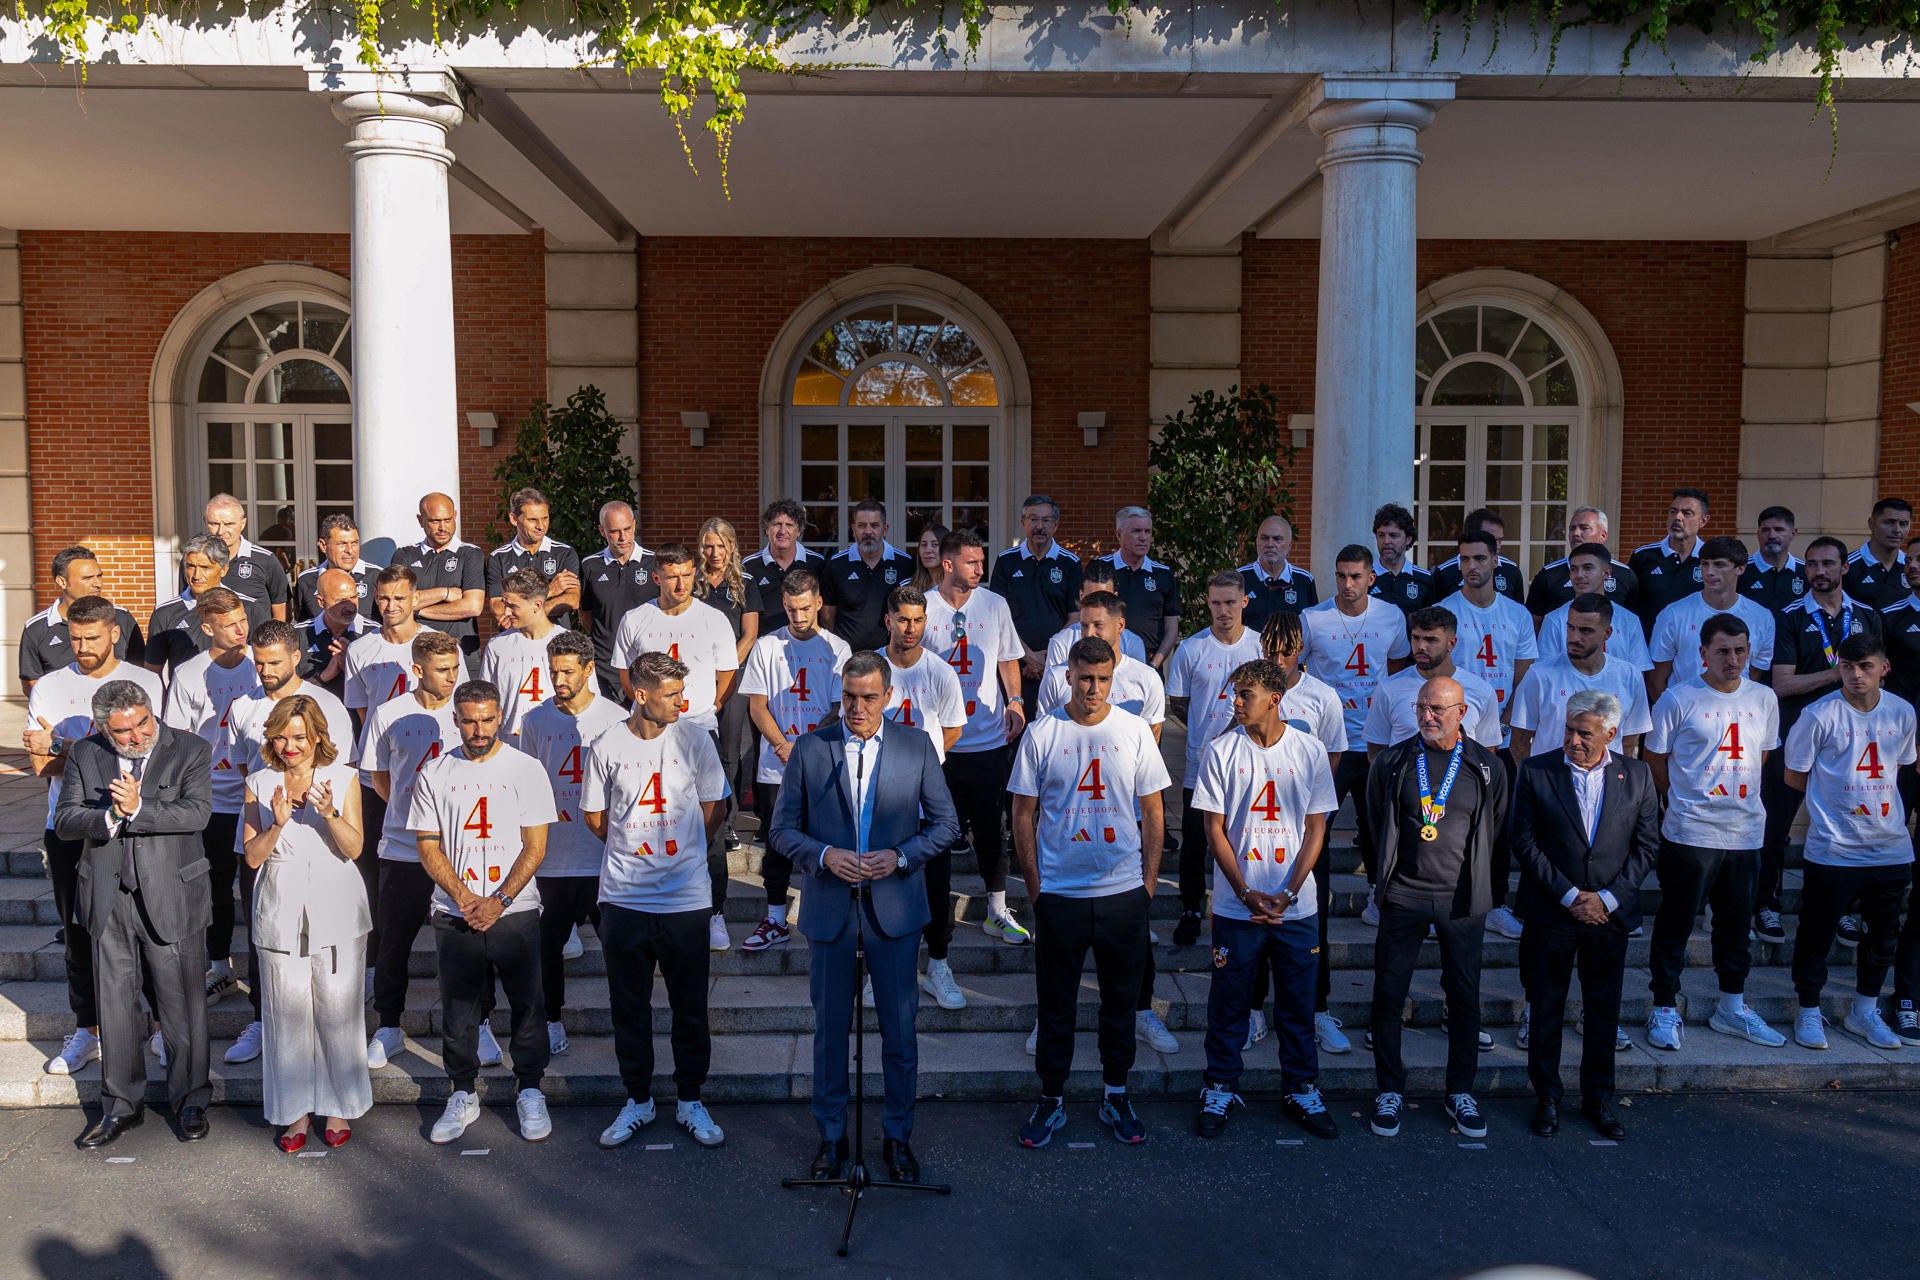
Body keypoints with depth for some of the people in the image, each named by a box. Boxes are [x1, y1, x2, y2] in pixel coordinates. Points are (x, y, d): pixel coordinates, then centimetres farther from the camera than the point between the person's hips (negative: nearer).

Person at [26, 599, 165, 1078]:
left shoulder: (143, 682, 3)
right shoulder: (49, 687, 8)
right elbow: (40, 765, 3)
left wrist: (61, 746, -9)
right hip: (69, 826, 2)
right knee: (79, 929, 7)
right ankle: (86, 1029, 18)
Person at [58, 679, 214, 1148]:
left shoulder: (190, 750, -5)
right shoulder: (85, 754, 3)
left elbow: (197, 812, -16)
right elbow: (64, 822, -2)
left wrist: (139, 808, -25)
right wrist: (110, 816, -20)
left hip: (170, 898, -3)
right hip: (108, 901, 3)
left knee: (182, 1005, 5)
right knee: (115, 1007, 13)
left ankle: (191, 1102, 21)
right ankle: (121, 1106, 28)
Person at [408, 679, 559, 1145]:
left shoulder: (525, 769, -2)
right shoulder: (435, 774, 4)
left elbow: (535, 847, -3)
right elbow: (429, 848, 4)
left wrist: (499, 901, -12)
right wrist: (463, 897, -9)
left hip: (514, 911, -1)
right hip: (454, 914, 2)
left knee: (526, 1003, 3)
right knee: (458, 1007, 8)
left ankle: (529, 1090, 19)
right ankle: (462, 1094, 24)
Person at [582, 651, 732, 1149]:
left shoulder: (694, 740, -3)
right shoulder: (606, 747, -4)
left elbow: (714, 807, 7)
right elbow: (595, 817, 9)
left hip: (686, 898, 0)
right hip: (623, 898, 0)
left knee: (690, 1007, 8)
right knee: (629, 1008, 11)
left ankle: (691, 1101, 24)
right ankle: (637, 1099, 27)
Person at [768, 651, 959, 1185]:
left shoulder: (917, 748, 0)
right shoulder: (809, 749, 0)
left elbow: (946, 824, 4)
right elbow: (781, 829, 2)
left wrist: (900, 856, -12)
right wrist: (824, 855, -16)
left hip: (895, 907, 0)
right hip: (828, 908, 0)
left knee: (900, 1029, 8)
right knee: (829, 1028, 10)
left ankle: (898, 1136, 25)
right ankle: (832, 1137, 27)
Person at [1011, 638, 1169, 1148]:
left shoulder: (1135, 731, -1)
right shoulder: (1042, 733, -4)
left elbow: (1153, 812, 5)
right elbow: (1023, 813, 2)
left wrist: (1149, 882, 2)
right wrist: (1034, 886, -1)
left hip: (1124, 893, 1)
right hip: (1059, 893, -1)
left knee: (1121, 1000, 13)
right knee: (1055, 1004, 8)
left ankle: (1116, 1097, 29)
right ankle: (1051, 1099, 23)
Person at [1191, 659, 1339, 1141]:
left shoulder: (1310, 751, -1)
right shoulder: (1221, 751, -4)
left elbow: (1316, 828, 0)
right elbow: (1215, 830, -3)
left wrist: (1288, 893, -9)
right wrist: (1247, 893, -11)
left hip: (1297, 906, 1)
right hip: (1236, 904, -1)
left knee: (1298, 1002, 11)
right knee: (1229, 1001, 8)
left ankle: (1302, 1090, 26)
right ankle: (1220, 1090, 23)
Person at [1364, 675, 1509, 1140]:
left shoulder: (1487, 767, 0)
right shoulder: (1392, 762, 0)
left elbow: (1497, 832, 10)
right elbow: (1376, 823, 12)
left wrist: (1479, 882, 10)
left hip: (1463, 900, 0)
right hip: (1403, 897, 0)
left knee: (1465, 998, 8)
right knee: (1388, 994, 2)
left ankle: (1460, 1093, 24)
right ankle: (1390, 1091, 17)